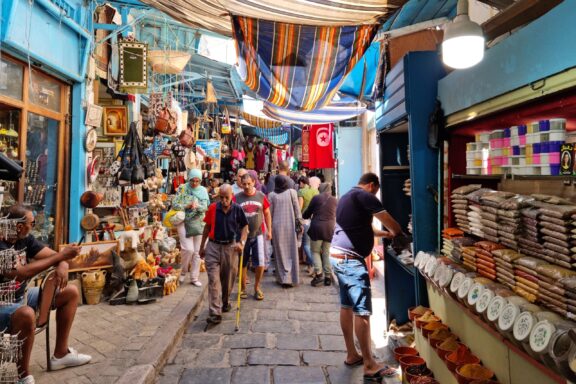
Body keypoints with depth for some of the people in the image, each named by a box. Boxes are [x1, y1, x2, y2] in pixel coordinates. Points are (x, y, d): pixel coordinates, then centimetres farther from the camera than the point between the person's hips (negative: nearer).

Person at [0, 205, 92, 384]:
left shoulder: (25, 239, -1)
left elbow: (54, 255, 3)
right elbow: (21, 273, -36)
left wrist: (62, 266, -22)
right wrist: (61, 256, -31)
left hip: (22, 296, 9)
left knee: (71, 292, 6)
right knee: (27, 314, -40)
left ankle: (60, 354, 13)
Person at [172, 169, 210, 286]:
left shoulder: (203, 190, 4)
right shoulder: (182, 188, -2)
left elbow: (206, 207, -3)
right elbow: (175, 205, -7)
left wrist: (197, 206, -22)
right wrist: (187, 206, -19)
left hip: (198, 223, 3)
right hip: (184, 222, -3)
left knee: (197, 251, 6)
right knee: (188, 249, -12)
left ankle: (194, 278, 18)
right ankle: (183, 272, 15)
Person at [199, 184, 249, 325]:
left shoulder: (237, 209, -5)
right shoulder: (213, 208, -4)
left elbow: (244, 227, 3)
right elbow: (207, 227, 6)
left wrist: (241, 242, -12)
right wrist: (202, 246, 10)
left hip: (230, 247, 1)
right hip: (213, 246, 0)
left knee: (228, 279, 14)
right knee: (213, 280, -7)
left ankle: (225, 302, 39)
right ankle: (215, 313, -6)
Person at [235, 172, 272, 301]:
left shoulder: (261, 196, 0)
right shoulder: (237, 198, -4)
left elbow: (267, 214, 9)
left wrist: (269, 230, 7)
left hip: (258, 234, 1)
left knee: (260, 264, 0)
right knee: (242, 264, 9)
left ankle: (257, 287, 22)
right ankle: (243, 288, 27)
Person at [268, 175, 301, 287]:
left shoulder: (272, 195, 0)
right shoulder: (292, 192, -3)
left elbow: (270, 213, 3)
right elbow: (297, 210, -4)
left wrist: (269, 227, 10)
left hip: (277, 226, 1)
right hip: (290, 225, -1)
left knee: (280, 252, 9)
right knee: (291, 252, 7)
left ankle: (282, 278, 10)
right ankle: (291, 278, 6)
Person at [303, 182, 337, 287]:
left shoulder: (316, 198, 2)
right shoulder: (335, 200, 11)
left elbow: (307, 213, 9)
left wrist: (303, 216, 31)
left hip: (317, 228, -3)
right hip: (330, 229, 3)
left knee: (316, 251, 8)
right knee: (326, 253, 10)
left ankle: (318, 274, -6)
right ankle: (328, 276, 9)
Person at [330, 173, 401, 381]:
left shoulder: (347, 197, 19)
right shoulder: (364, 196, -10)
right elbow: (390, 223, -5)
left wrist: (383, 233, 30)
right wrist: (395, 233, 15)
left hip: (337, 256, 10)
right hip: (350, 259, -10)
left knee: (347, 306, 15)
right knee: (362, 310, -7)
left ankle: (352, 354, 25)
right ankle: (369, 366, -1)